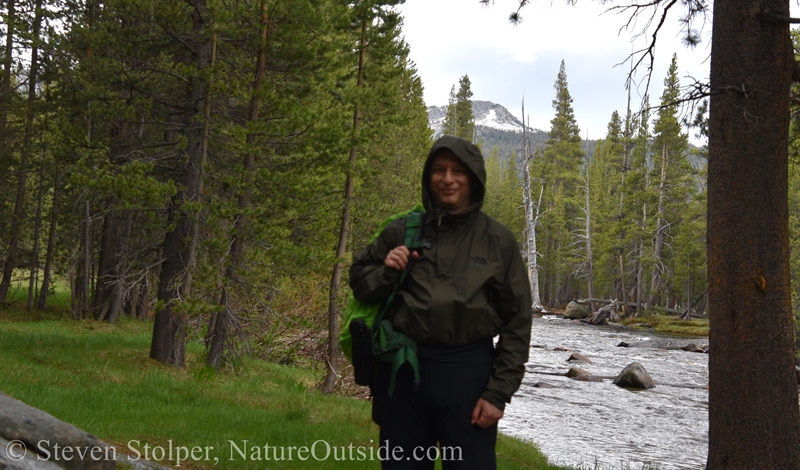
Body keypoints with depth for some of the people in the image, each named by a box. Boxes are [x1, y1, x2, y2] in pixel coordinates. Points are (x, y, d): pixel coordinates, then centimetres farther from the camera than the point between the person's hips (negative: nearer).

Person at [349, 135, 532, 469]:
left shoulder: (498, 240, 0)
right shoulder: (402, 231, 3)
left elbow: (517, 322, -1)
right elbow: (360, 284, 12)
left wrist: (499, 392, -6)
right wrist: (386, 273, -9)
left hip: (468, 371, -1)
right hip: (403, 368, 2)